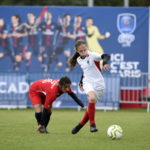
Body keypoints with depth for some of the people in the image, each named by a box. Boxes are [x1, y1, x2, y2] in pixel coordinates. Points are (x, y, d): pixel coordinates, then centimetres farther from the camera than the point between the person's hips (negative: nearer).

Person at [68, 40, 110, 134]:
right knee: (92, 98, -29)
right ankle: (92, 124, -22)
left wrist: (105, 63, -46)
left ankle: (81, 125, 25)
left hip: (98, 83, -2)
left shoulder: (92, 55, -10)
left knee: (91, 105, 2)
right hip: (88, 83, 2)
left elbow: (106, 56, -26)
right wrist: (81, 81, 29)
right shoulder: (79, 60, 8)